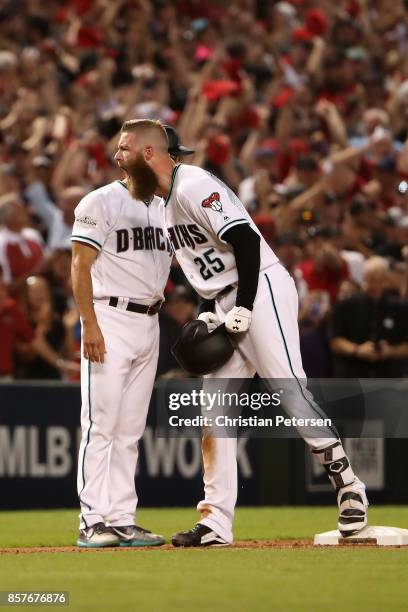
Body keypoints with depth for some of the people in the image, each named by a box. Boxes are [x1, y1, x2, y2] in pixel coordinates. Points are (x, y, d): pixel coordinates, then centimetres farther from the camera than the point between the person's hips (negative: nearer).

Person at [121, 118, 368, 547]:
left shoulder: (193, 187, -14)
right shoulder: (164, 206, 16)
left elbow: (245, 240, -21)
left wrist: (243, 307, -23)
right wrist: (208, 314, 9)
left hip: (261, 288, -10)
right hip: (225, 304, 10)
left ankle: (347, 484, -10)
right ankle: (216, 523, 4)